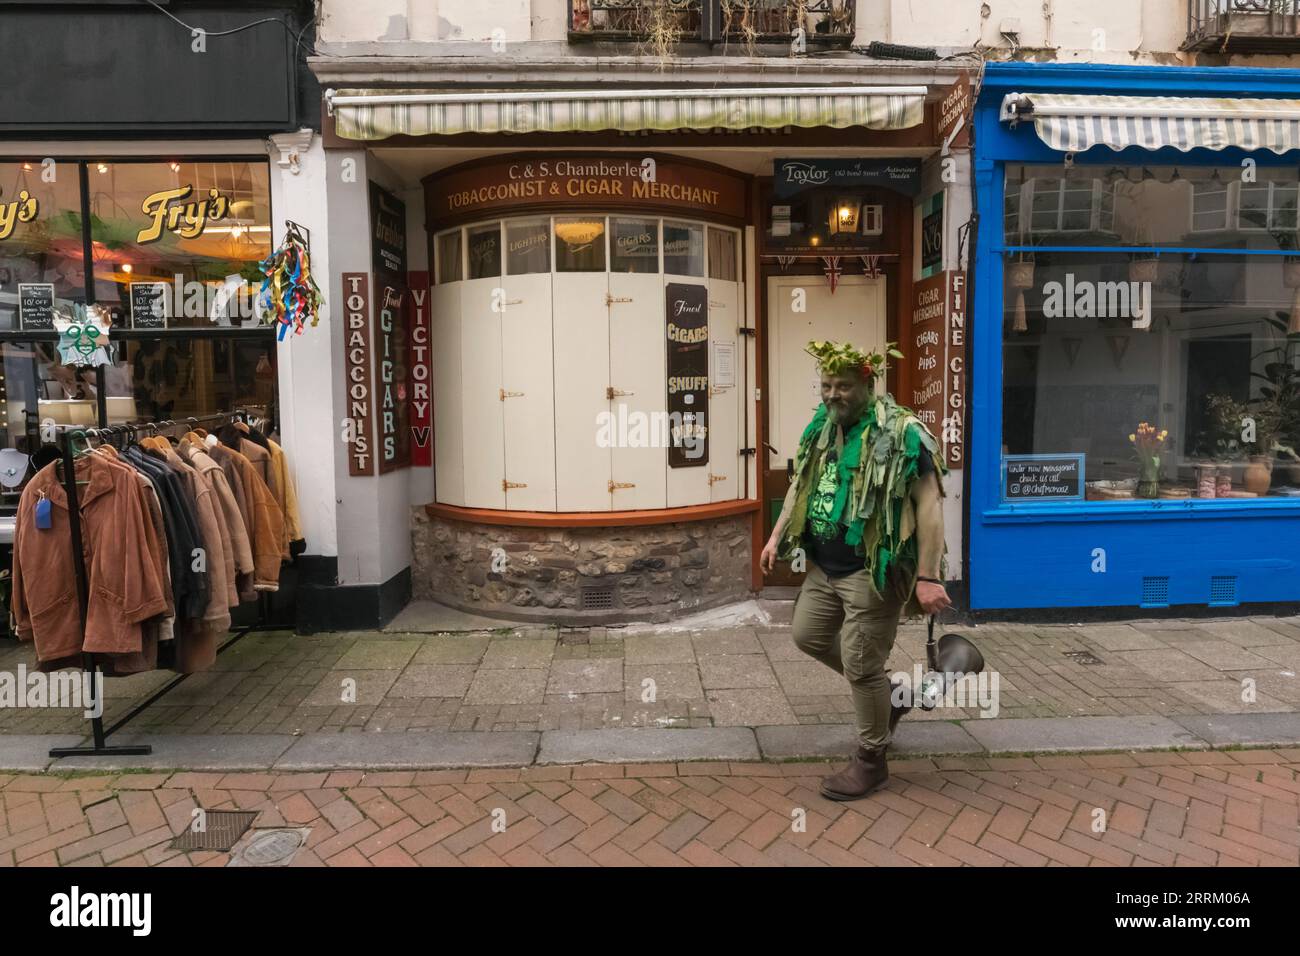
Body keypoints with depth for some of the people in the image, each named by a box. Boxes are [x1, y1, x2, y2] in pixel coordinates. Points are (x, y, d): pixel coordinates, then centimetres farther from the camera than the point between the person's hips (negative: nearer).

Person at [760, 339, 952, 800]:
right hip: (824, 567, 8)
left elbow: (929, 504, -20)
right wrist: (778, 538, 16)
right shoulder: (821, 428, 7)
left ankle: (871, 761, 22)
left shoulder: (902, 433, -17)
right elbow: (801, 485, 19)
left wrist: (929, 577, -24)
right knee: (807, 636, 20)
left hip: (872, 572, -8)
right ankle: (888, 693, 38)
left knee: (861, 665, 0)